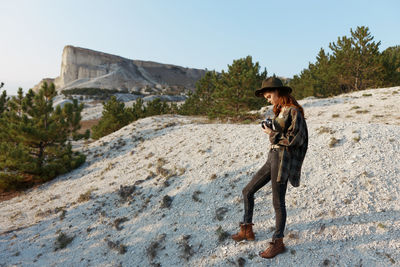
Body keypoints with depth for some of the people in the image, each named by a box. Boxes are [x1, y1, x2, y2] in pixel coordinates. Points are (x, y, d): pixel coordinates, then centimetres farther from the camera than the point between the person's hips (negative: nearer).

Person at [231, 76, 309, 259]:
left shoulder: (294, 111, -9)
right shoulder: (279, 112, 17)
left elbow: (295, 139, -15)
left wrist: (273, 134, -13)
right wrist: (271, 132, 6)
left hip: (283, 159, -9)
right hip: (272, 157, 9)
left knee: (278, 202, 0)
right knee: (247, 191, 11)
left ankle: (278, 242, 18)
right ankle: (247, 230, 26)